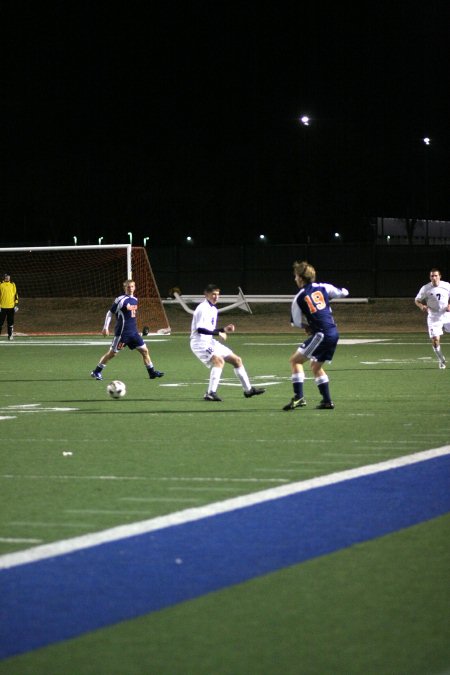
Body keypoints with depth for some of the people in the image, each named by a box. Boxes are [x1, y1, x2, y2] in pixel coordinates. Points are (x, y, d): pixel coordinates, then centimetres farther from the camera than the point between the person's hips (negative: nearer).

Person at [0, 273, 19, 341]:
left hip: (11, 307, 2)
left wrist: (16, 304, 3)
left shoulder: (12, 284, 9)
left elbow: (16, 294, 10)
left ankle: (10, 335, 8)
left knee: (10, 322, 3)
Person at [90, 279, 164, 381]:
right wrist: (105, 328, -11)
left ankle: (151, 372, 11)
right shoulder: (121, 300, -11)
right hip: (122, 332, -6)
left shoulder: (135, 300, 10)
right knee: (112, 352, -3)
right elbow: (110, 313, -8)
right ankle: (96, 371, 7)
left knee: (144, 350, 3)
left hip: (133, 332, 6)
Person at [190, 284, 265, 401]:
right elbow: (199, 329, -24)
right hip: (200, 342, -10)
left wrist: (224, 330, 9)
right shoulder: (203, 309, -14)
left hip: (210, 342, 10)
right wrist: (218, 333, -24)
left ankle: (248, 389, 26)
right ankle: (211, 393, -35)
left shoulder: (213, 309, 16)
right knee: (219, 360, -32)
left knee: (236, 360, 13)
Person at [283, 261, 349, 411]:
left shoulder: (299, 298, -4)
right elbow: (344, 293, 19)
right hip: (334, 333, 7)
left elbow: (297, 323, 3)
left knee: (295, 360, -2)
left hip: (321, 335, -7)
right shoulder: (323, 288, 7)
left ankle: (299, 397, -13)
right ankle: (327, 401, 21)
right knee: (316, 366, 23)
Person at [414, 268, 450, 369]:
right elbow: (417, 300, 3)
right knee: (435, 340, -9)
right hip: (433, 318, -1)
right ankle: (441, 360, 13)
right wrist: (421, 306, -18)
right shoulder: (425, 288, -6)